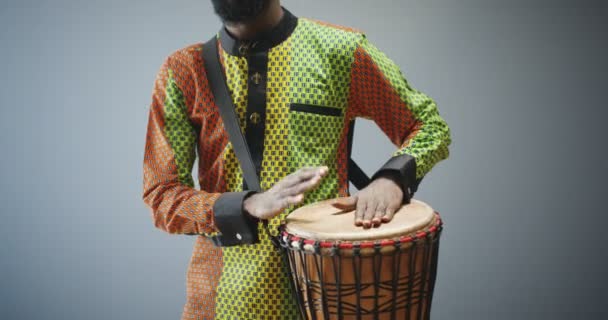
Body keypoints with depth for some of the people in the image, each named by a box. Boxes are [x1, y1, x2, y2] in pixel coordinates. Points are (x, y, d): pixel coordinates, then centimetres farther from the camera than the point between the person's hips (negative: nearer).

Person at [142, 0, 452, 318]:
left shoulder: (341, 52, -6)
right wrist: (248, 208, -25)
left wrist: (393, 177, -18)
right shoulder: (183, 70, -3)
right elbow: (160, 196, -7)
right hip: (224, 287, 1)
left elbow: (430, 127, 3)